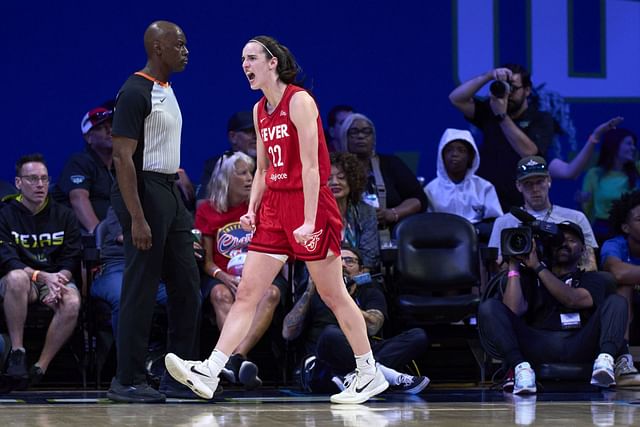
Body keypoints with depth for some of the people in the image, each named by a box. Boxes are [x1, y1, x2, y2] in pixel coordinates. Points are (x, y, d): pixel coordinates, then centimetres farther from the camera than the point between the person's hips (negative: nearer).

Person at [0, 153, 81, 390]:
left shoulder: (64, 215, 10)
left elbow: (71, 260, 4)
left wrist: (58, 284, -18)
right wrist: (42, 277, -26)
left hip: (56, 278, 2)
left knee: (72, 304, -33)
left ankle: (40, 367, -26)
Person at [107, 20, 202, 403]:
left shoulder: (168, 92, 15)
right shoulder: (135, 92, -14)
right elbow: (123, 157, -18)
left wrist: (182, 205, 19)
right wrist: (137, 218, -23)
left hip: (170, 192, 9)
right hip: (144, 191, -9)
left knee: (187, 288, 9)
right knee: (141, 291, -6)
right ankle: (128, 382, 0)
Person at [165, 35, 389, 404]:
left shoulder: (299, 101, -12)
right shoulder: (260, 110, 12)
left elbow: (310, 165, -17)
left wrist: (309, 221, -22)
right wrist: (252, 210, 5)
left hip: (309, 204, -7)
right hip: (274, 207, 7)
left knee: (333, 294, 1)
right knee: (246, 294, -2)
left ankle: (371, 374, 14)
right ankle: (208, 374, -10)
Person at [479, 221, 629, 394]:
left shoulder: (593, 279, 22)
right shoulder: (531, 278, 24)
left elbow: (572, 299, -3)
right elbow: (513, 311, 3)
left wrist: (537, 266, 0)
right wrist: (514, 267, 6)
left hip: (581, 347, 0)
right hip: (538, 346, 0)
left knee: (616, 302, -12)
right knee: (489, 307, -14)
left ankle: (605, 360, -40)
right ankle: (521, 367, -38)